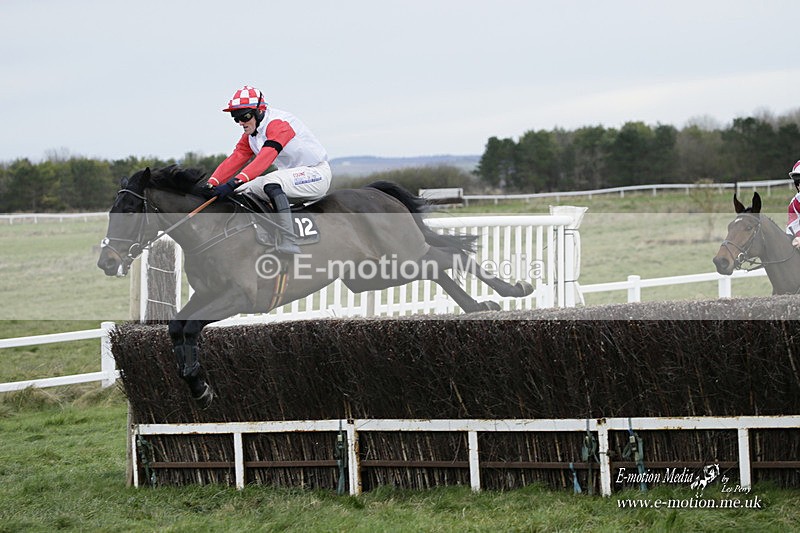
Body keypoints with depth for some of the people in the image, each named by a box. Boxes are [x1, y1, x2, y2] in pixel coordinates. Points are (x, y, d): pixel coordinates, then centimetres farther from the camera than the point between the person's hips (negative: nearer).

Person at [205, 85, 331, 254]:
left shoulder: (278, 123, -21)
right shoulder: (250, 136, 8)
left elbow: (265, 159, -35)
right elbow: (234, 160, -1)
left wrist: (234, 183, -44)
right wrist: (211, 184, -19)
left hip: (317, 173, -10)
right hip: (293, 175, 10)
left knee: (270, 182, -34)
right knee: (245, 189, 4)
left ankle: (288, 244, -40)